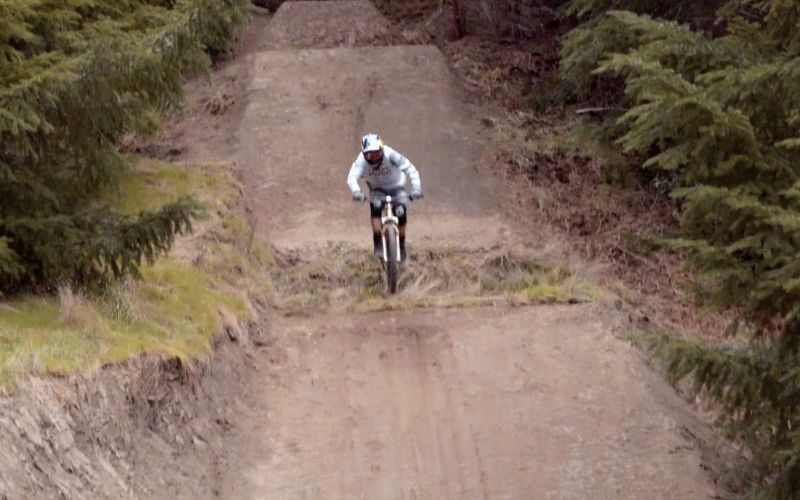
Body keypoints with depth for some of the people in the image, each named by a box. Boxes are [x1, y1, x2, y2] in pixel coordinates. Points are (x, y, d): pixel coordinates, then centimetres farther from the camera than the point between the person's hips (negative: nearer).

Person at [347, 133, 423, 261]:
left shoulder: (390, 155, -33)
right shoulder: (362, 160, -29)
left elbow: (410, 169, -37)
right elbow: (352, 177, -40)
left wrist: (416, 188, -51)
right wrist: (357, 192, -61)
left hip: (396, 187, -1)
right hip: (378, 189, 1)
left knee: (401, 213, -17)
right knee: (375, 207, -28)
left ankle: (401, 244, 7)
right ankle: (378, 243, -20)